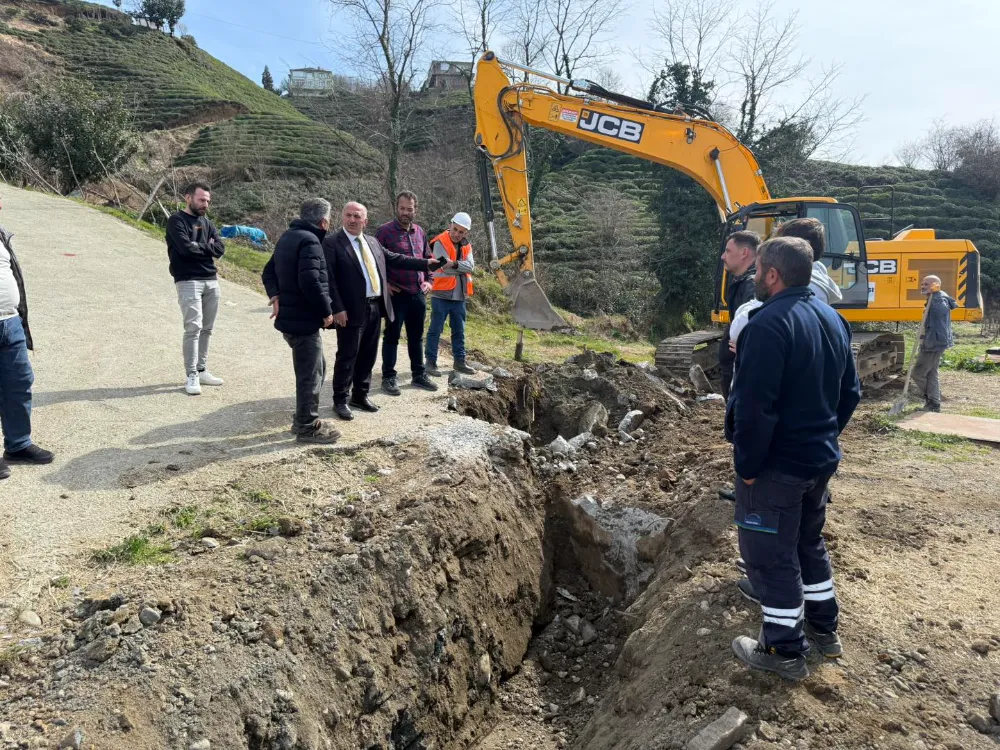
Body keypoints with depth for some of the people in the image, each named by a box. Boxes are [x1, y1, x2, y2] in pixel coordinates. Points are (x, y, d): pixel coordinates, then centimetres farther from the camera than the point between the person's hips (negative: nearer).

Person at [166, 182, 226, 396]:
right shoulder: (177, 221, -2)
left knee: (207, 328, 8)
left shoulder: (207, 223, 17)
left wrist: (198, 246, -7)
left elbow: (220, 249, 5)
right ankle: (192, 376, -9)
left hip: (211, 280, 6)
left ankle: (202, 370, 18)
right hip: (188, 281, -6)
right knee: (193, 327, -12)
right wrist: (206, 246, -3)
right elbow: (185, 247, -17)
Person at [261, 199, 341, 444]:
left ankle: (303, 418, 28)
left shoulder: (288, 237, 15)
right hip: (304, 319, -10)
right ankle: (308, 427, 8)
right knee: (311, 374, -1)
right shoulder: (309, 241, -18)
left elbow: (269, 271, 19)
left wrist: (276, 296, 3)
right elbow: (310, 282, -28)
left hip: (291, 315, 10)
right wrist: (326, 312, -16)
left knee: (315, 369, 20)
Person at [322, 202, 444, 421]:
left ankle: (360, 395, 29)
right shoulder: (331, 242, -8)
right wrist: (337, 308, -20)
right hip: (352, 310, -7)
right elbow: (328, 278, -13)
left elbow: (394, 259, 19)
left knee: (368, 355, 15)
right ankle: (340, 401, 14)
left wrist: (425, 263, 16)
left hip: (375, 307, 7)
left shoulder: (372, 241, 14)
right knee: (347, 356, 1)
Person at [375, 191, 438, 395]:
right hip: (396, 294, -6)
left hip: (418, 294, 6)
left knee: (416, 337, 14)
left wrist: (428, 281, 12)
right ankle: (388, 377, 11)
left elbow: (427, 258, 22)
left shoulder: (419, 231, 10)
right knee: (392, 336, 3)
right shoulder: (384, 231, -8)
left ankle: (418, 375, 25)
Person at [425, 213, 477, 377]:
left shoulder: (466, 246, 10)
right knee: (435, 330, 0)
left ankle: (459, 361, 23)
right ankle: (431, 362, 7)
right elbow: (446, 268, -18)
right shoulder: (440, 243, -9)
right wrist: (463, 268, -8)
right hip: (442, 294, -6)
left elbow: (471, 267, -6)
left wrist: (455, 264, -21)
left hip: (459, 296, 6)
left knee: (459, 331, 13)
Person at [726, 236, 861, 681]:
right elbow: (850, 391, 14)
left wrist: (746, 465, -17)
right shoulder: (832, 318, 7)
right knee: (809, 543, 24)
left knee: (770, 555, 5)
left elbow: (754, 406, -26)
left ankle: (785, 651, 17)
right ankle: (824, 628, 38)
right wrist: (824, 434, 20)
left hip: (776, 465, -9)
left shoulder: (769, 324, -23)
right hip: (821, 458, 9)